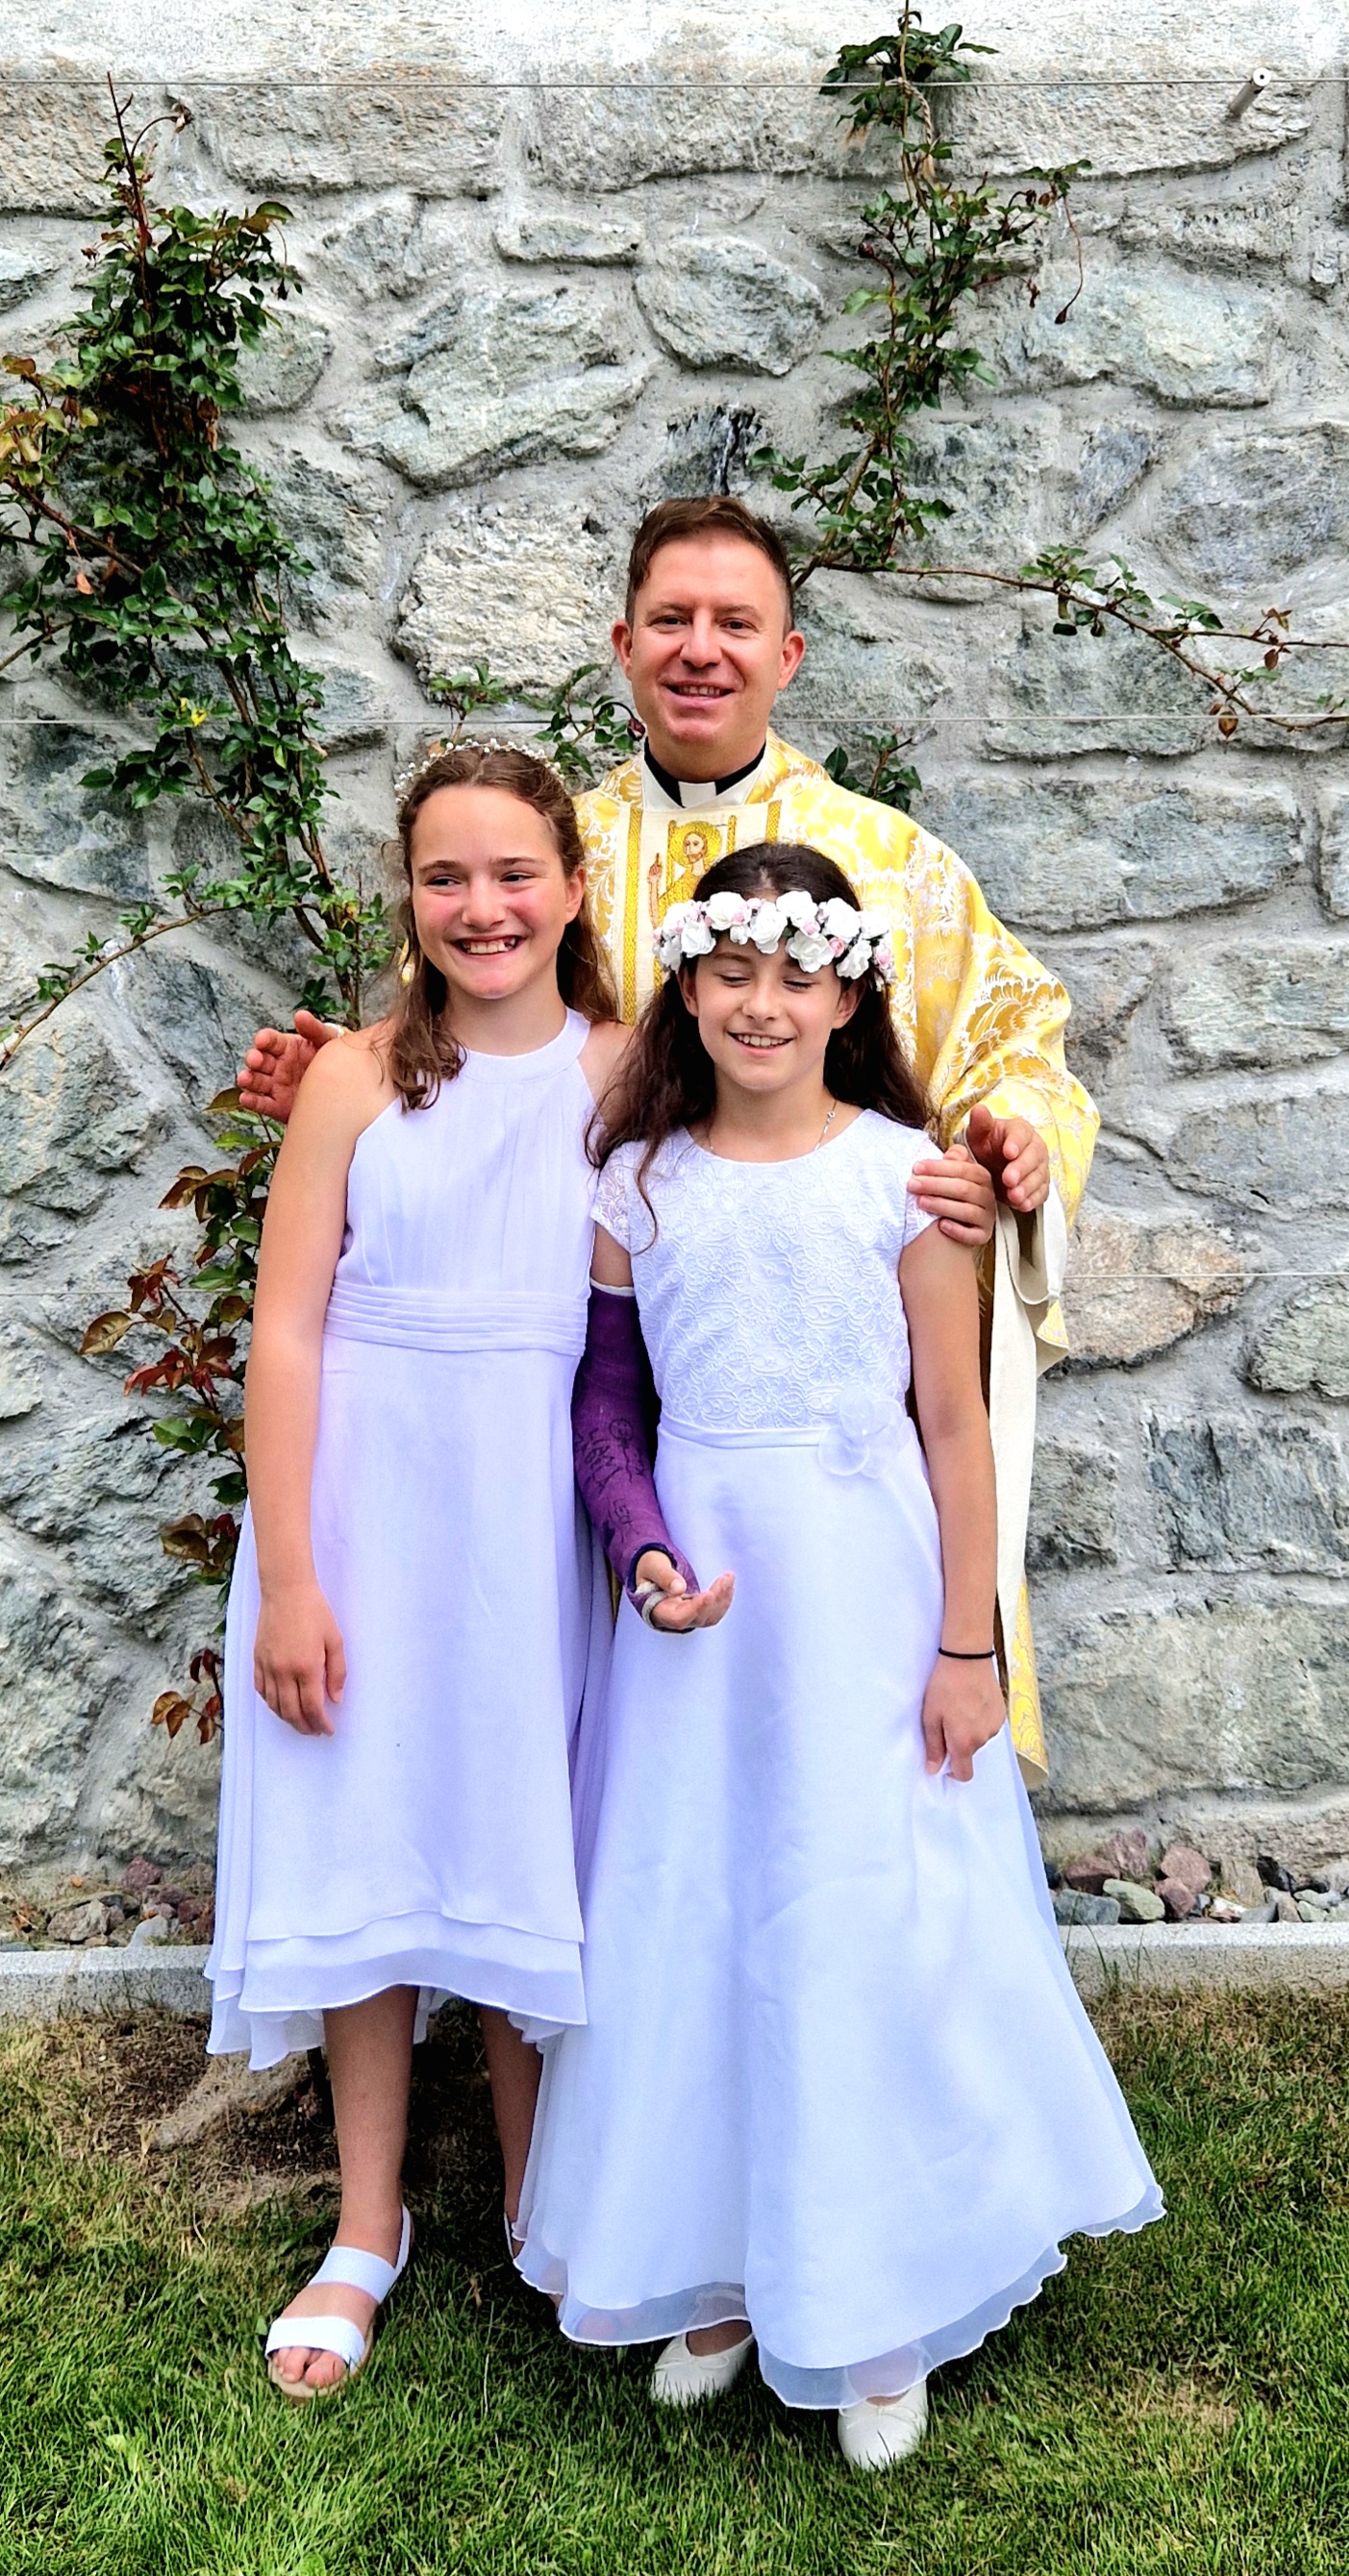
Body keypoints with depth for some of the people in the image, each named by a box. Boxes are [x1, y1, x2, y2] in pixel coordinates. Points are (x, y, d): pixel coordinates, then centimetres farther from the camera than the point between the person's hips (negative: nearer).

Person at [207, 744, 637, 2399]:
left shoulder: (628, 1078, 0)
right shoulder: (357, 1080, -3)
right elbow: (286, 1332, -6)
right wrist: (287, 1579, -9)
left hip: (534, 1519, 1)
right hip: (365, 1507, 0)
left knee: (521, 1844, 11)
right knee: (366, 1844, 9)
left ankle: (538, 2200, 32)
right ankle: (368, 2231, 27)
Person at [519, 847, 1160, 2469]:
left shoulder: (906, 1174, -5)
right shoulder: (638, 1181, 3)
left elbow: (954, 1423, -4)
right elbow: (600, 1403, 7)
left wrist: (967, 1648, -5)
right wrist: (646, 1555, -10)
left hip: (864, 1586, -2)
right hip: (701, 1592, 3)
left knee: (864, 1920, 5)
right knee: (692, 1916, 10)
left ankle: (878, 2310, 25)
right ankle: (719, 2270, 31)